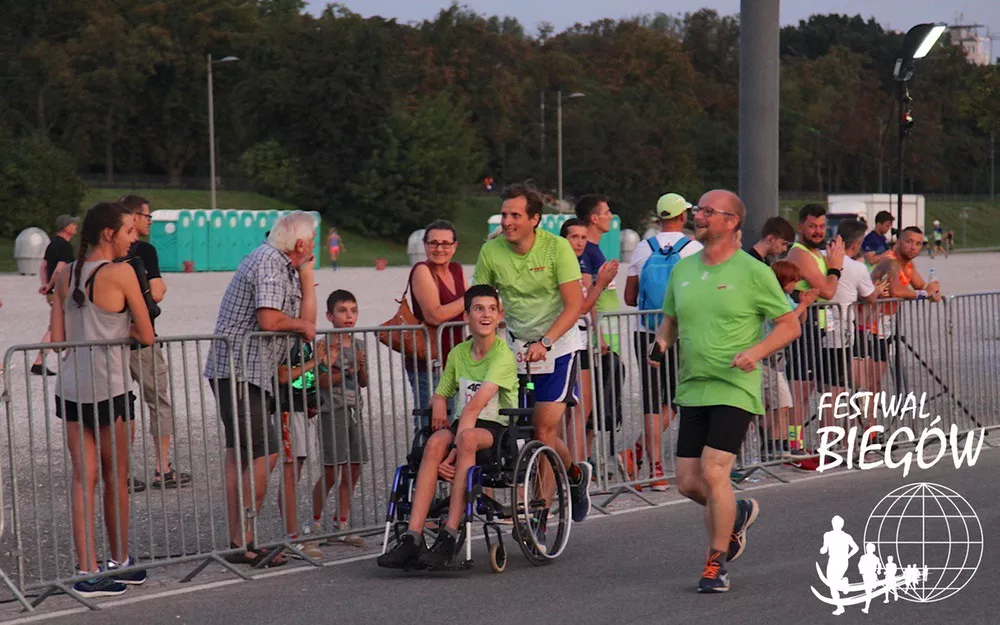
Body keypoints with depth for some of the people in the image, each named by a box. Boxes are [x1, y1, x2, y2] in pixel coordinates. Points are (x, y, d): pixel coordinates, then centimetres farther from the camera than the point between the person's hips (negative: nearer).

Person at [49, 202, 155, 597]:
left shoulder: (64, 274, 7)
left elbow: (57, 338, 7)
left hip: (70, 386, 5)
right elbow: (147, 337, -7)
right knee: (116, 478, 9)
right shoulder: (121, 274, -10)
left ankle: (87, 569, 1)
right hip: (108, 387, -5)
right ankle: (120, 562, 22)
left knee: (83, 478, 5)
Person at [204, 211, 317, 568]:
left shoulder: (285, 267, 18)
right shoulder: (269, 262, -12)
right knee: (264, 454, -12)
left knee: (239, 453, 10)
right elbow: (268, 320, -23)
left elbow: (306, 321, 14)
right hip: (238, 372, -11)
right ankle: (243, 542, -9)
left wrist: (307, 274, 11)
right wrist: (301, 325, -4)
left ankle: (237, 540, 13)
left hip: (247, 373, 11)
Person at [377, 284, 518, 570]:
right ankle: (412, 538, -36)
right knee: (435, 442, -29)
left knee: (468, 437, -38)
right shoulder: (458, 353, 14)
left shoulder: (503, 354, -8)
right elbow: (440, 395, 18)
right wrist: (439, 406, -8)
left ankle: (449, 537, -40)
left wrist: (456, 447, -27)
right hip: (465, 426, 5)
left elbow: (476, 404, -18)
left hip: (498, 429, -5)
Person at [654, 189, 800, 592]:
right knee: (688, 483, 4)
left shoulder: (753, 272, -7)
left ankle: (715, 564, 2)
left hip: (735, 389, -6)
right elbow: (670, 320, 22)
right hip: (692, 389, 6)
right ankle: (737, 513, 37)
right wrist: (662, 342, 0)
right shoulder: (682, 269, 10)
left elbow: (790, 325, -3)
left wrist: (756, 351, -19)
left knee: (713, 472, -16)